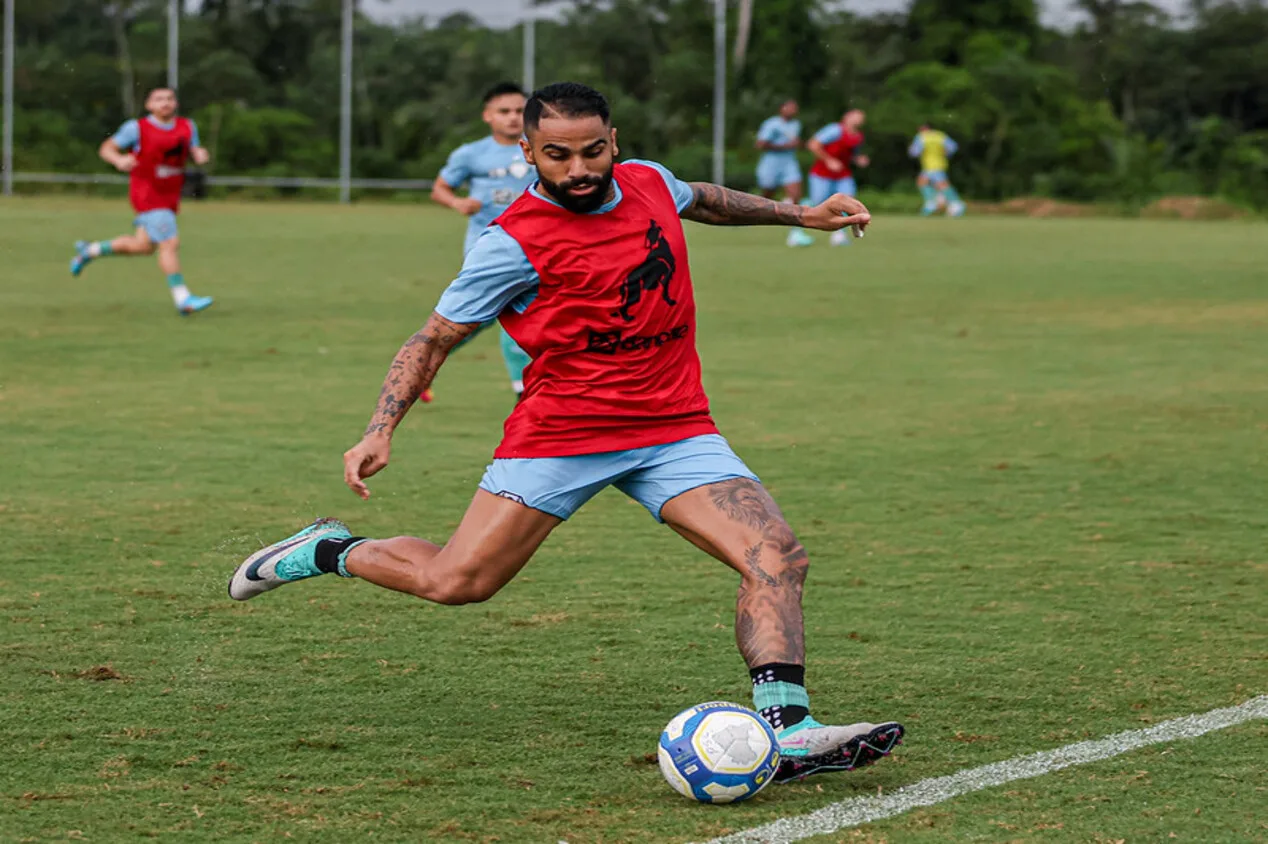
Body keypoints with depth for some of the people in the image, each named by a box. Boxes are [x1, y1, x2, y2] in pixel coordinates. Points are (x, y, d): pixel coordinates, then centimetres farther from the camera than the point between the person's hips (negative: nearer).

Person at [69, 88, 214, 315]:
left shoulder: (187, 127, 5)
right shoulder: (137, 128, -9)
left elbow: (194, 153, 12)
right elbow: (106, 148, -4)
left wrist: (200, 155, -13)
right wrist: (118, 160, -26)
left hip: (170, 197, 7)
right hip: (147, 194, -7)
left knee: (143, 246, 16)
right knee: (170, 243, -16)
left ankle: (90, 250, 37)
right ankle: (183, 300, -12)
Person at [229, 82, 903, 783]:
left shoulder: (649, 183, 4)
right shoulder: (514, 243, -14)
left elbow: (702, 200, 30)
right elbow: (433, 338, -6)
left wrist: (800, 214, 33)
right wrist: (379, 432, -16)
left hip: (675, 429, 5)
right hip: (559, 431, -5)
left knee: (777, 559, -15)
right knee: (454, 583, -7)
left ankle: (787, 733, -19)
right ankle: (329, 551, 21)